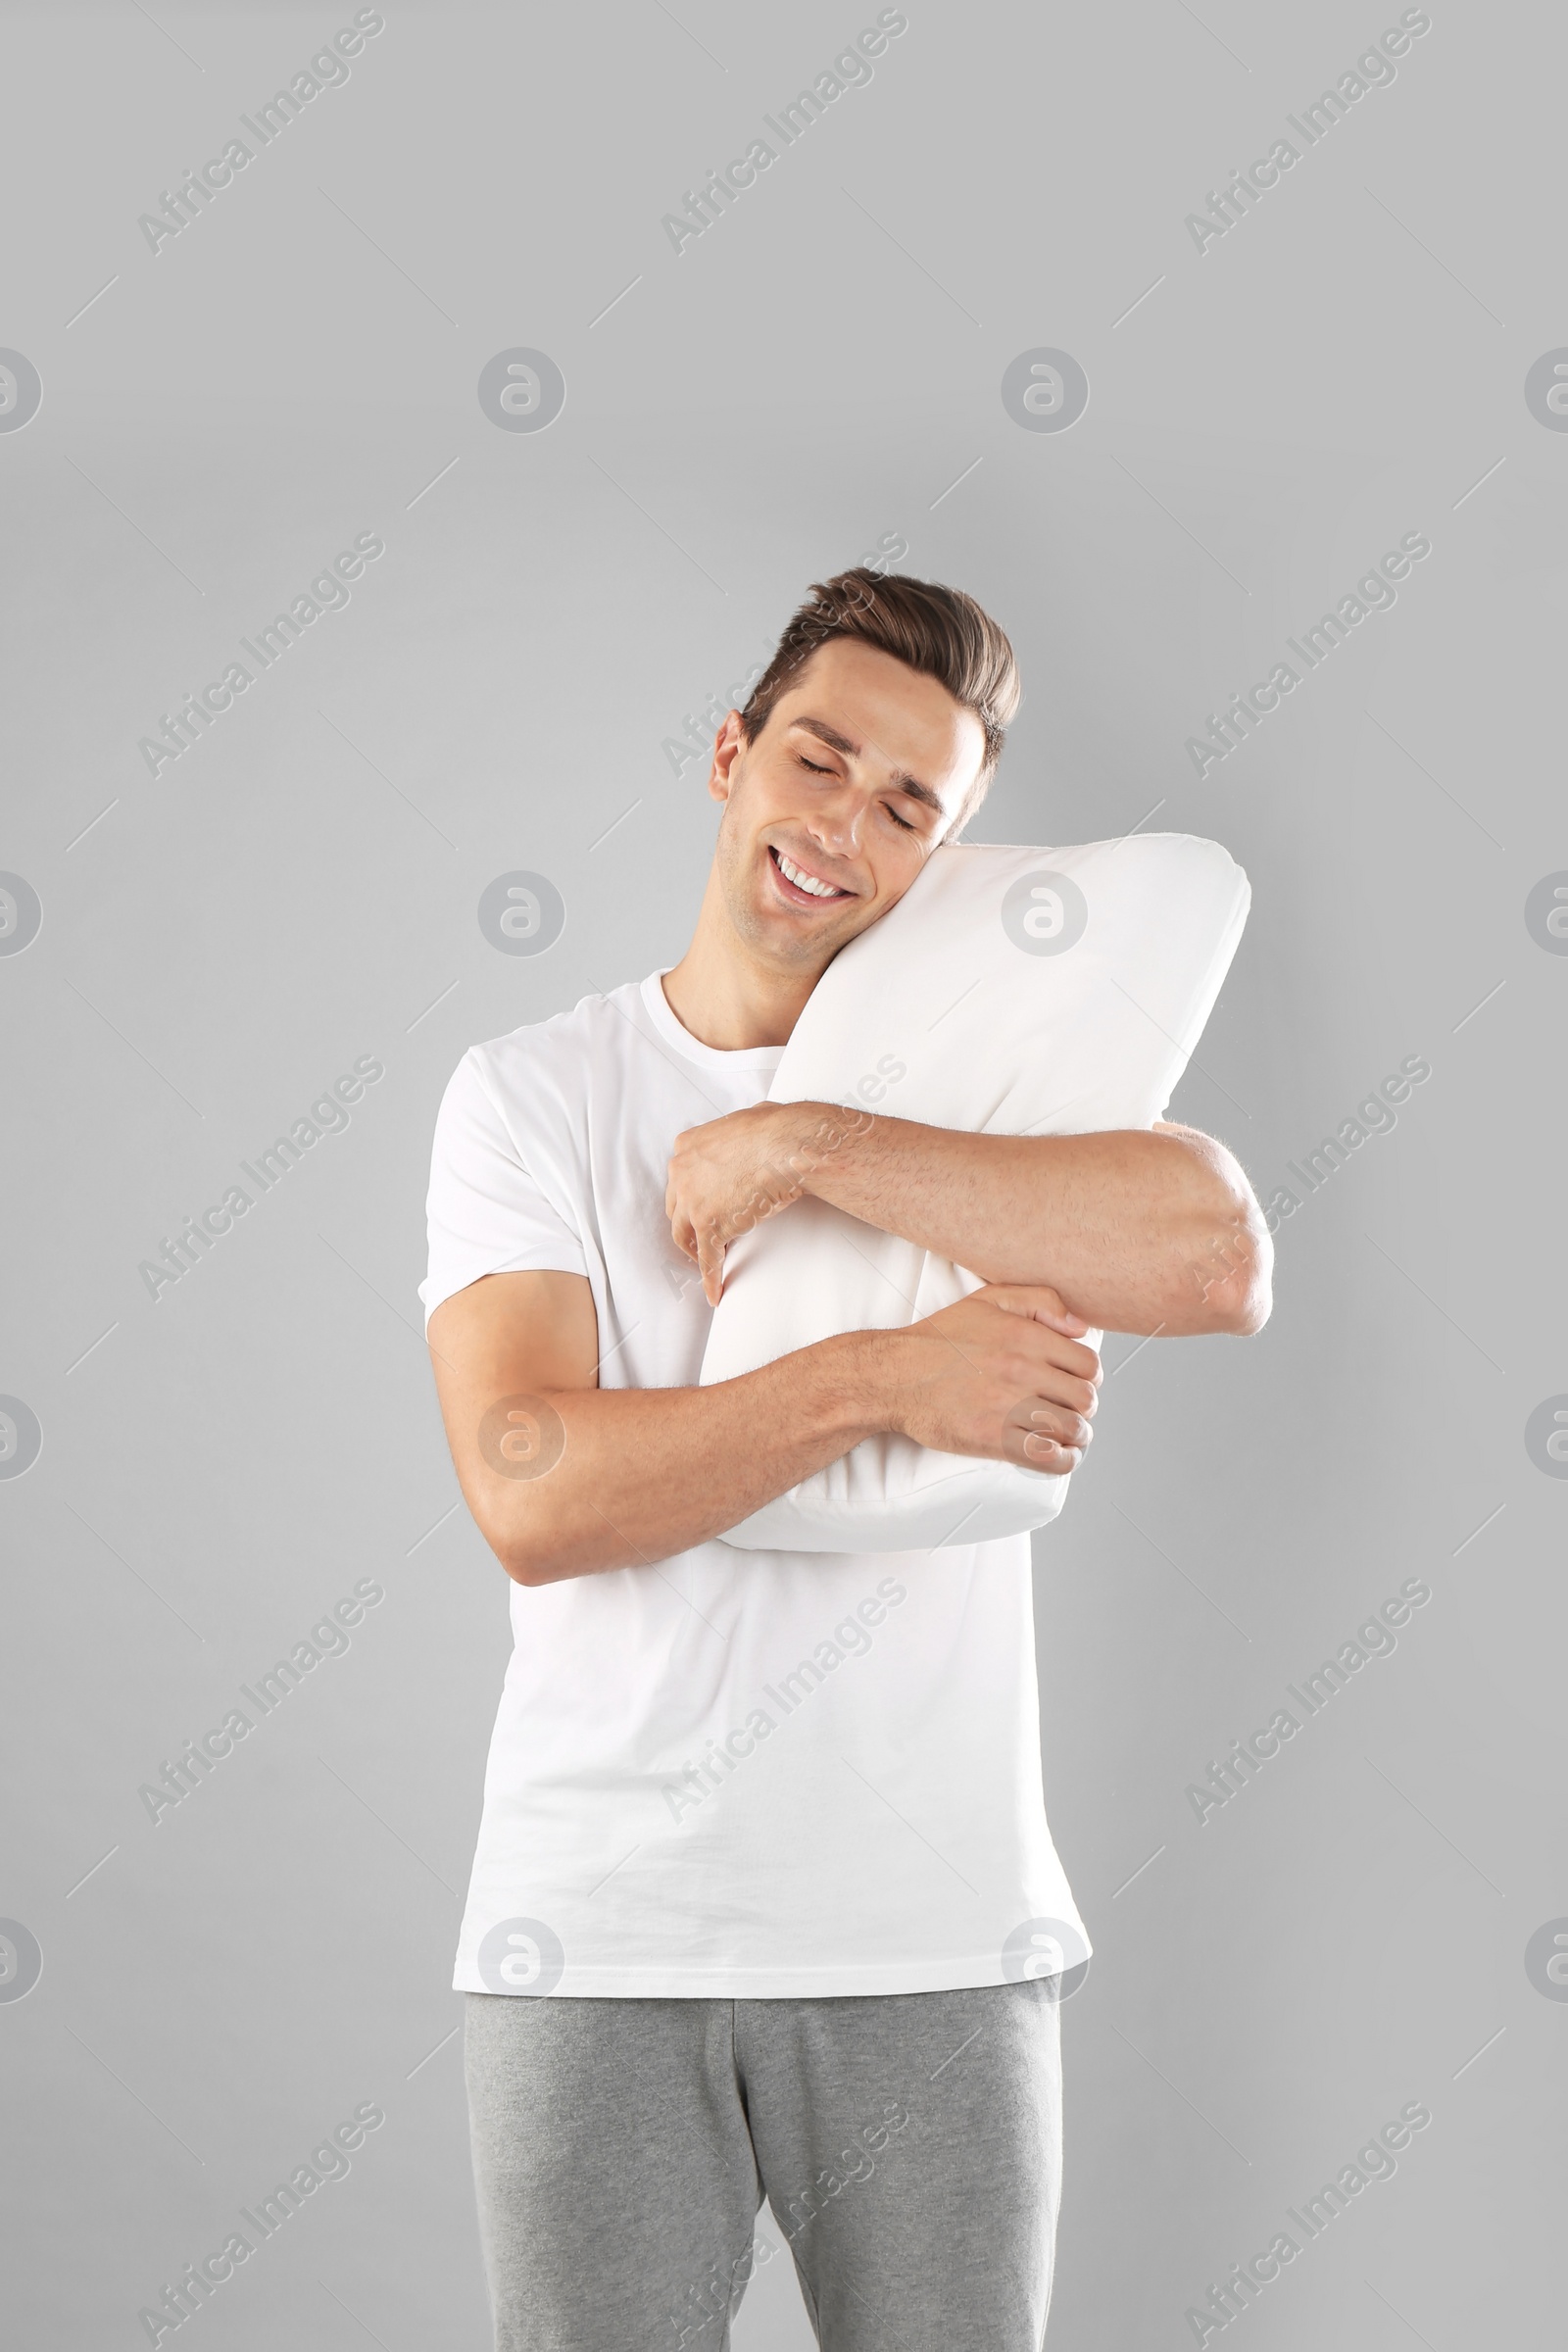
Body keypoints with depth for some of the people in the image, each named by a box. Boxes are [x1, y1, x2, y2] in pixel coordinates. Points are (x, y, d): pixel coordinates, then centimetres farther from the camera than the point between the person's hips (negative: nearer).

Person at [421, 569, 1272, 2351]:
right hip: (597, 1938, -1)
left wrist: (810, 1146, -15)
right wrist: (883, 1379, -19)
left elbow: (1220, 1262, -17)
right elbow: (533, 1498, -10)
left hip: (936, 1937, 1)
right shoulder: (530, 1093, 4)